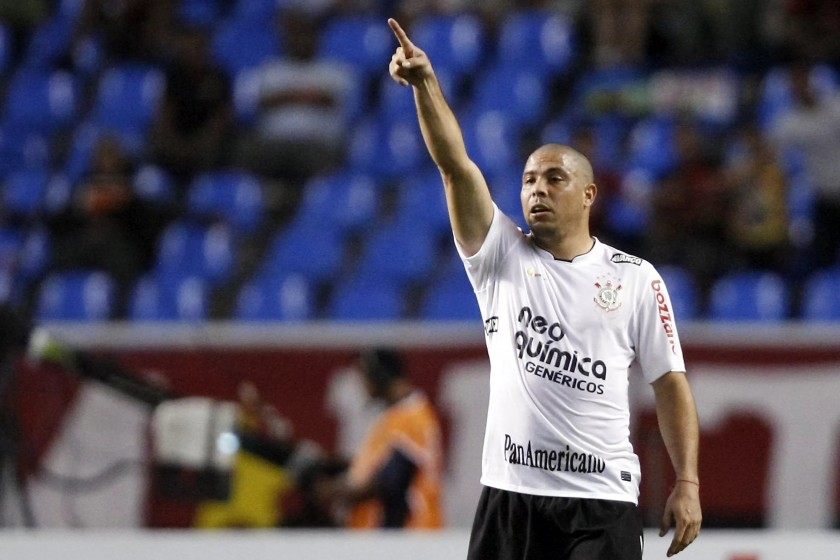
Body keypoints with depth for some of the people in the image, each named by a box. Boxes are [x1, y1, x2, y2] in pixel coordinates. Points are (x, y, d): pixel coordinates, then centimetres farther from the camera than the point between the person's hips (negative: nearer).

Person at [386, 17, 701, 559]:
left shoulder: (636, 278, 6)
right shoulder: (501, 256, 7)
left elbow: (670, 382, 6)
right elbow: (456, 166, -5)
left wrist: (687, 483, -2)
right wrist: (425, 83, -19)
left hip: (602, 500, -2)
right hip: (510, 494, 2)